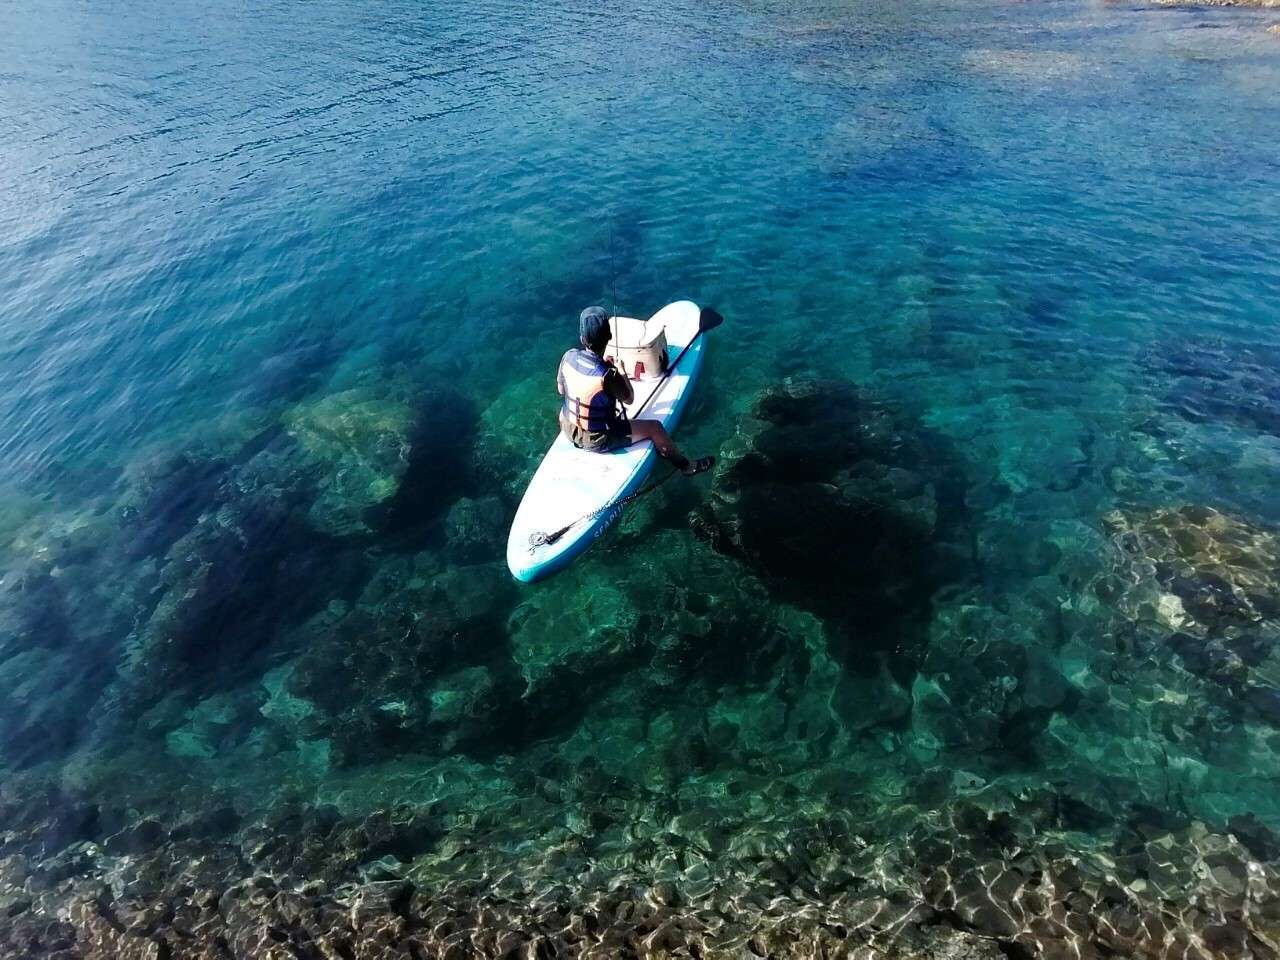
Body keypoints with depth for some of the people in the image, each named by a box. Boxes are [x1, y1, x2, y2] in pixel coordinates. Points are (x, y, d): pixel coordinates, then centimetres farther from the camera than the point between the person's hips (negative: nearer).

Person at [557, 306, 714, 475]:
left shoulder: (569, 357, -15)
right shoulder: (607, 374, -31)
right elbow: (629, 399, -12)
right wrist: (622, 372, 1)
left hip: (568, 429, 6)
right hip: (596, 441, -6)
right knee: (655, 427, 6)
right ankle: (687, 465, 28)